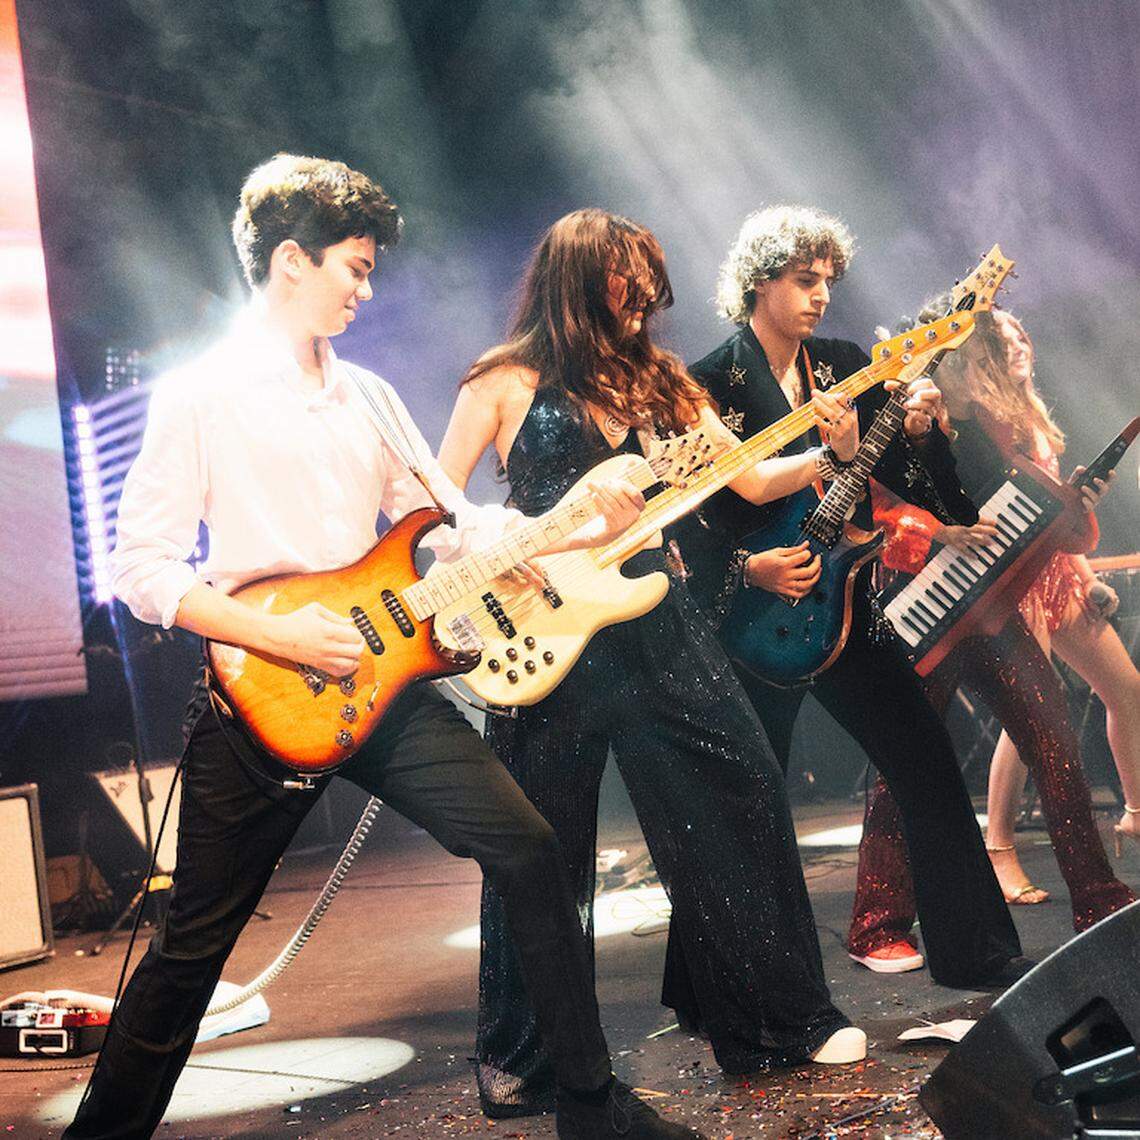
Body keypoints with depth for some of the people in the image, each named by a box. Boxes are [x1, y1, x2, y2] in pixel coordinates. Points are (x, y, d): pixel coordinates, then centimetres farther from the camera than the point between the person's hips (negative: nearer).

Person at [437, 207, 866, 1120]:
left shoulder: (656, 380, 12)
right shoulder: (507, 383, 0)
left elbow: (751, 480, 9)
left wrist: (829, 453, -8)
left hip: (656, 623, 4)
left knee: (741, 797, 2)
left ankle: (781, 1020, 17)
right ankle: (521, 1062, 19)